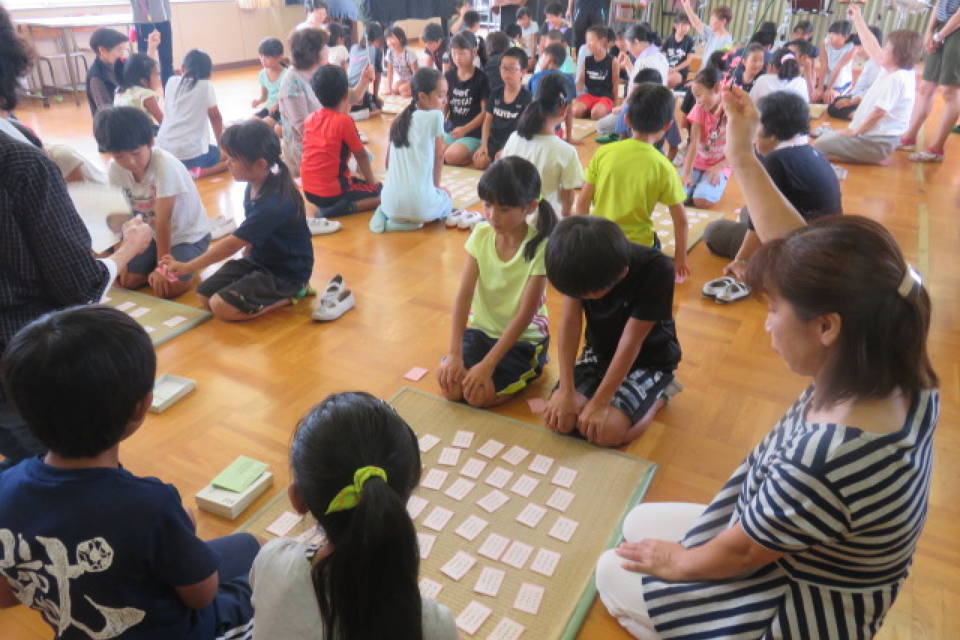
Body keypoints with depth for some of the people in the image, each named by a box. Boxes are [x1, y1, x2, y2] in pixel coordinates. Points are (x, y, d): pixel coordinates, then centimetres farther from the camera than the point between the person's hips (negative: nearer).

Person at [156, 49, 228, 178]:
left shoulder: (171, 82, 9)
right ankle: (201, 172, -9)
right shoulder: (206, 86, -1)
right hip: (192, 153, -5)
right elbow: (215, 118, 9)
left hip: (163, 151, 5)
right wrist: (220, 145, 22)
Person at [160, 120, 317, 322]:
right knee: (205, 295, 2)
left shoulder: (274, 203, -29)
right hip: (257, 260, 9)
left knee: (221, 306, -19)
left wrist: (187, 267, -19)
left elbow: (232, 244, -25)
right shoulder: (254, 186, -2)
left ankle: (288, 295, -4)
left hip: (286, 273, -9)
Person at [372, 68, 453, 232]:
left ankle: (387, 215, 9)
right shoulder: (435, 116, -2)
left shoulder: (398, 120, 15)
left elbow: (388, 162, 19)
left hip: (390, 201, 5)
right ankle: (416, 220, 1)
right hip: (419, 203, -5)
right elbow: (439, 157, 7)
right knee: (446, 197, 29)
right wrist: (436, 185, 22)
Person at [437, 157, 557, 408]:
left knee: (479, 394, -21)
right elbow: (464, 296, -12)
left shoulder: (539, 247, -21)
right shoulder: (481, 234, -8)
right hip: (481, 329, 4)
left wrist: (487, 365, -25)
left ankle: (529, 370, 7)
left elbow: (525, 315, -21)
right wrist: (454, 354, -22)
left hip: (524, 338, -4)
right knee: (450, 385, -16)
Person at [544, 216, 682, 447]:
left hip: (649, 359, -4)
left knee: (607, 431, -24)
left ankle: (659, 393, 4)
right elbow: (570, 322, -18)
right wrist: (567, 390, -24)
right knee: (559, 419, -16)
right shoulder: (581, 265, -20)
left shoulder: (657, 271, -31)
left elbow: (631, 342, -27)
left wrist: (598, 403, -25)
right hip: (600, 351, 4)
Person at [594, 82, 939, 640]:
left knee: (614, 575, 11)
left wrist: (675, 562, -3)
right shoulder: (897, 379, -17)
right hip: (808, 560, 8)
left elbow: (739, 553, -23)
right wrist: (743, 158, -6)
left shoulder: (826, 457, -42)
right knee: (640, 524, 18)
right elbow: (797, 251, -10)